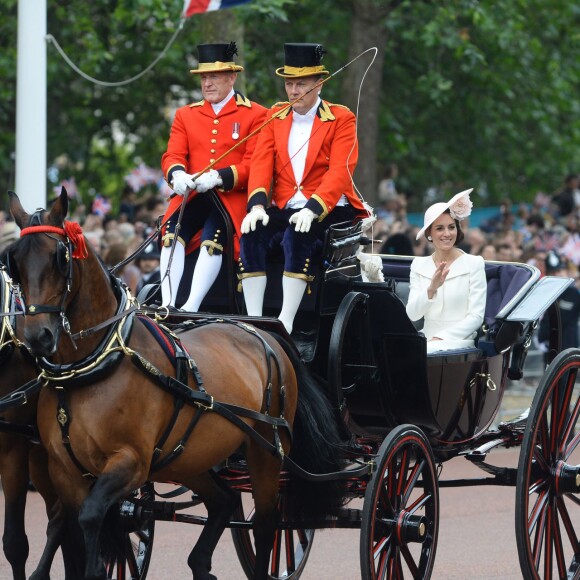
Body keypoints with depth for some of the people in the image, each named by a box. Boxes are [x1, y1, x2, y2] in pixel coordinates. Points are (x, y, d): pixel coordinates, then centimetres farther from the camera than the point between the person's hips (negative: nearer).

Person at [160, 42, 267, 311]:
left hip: (233, 196, -4)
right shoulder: (185, 115, 19)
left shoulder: (255, 115, 5)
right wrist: (177, 175, -16)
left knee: (212, 238, -32)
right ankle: (167, 304, -33)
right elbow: (173, 155, 10)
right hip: (192, 195, 4)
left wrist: (218, 178, -21)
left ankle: (191, 308, -39)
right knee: (172, 232, -27)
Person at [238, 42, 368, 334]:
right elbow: (261, 163, 1)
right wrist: (257, 204, -18)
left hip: (329, 210, -4)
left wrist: (312, 209, -28)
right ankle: (253, 323, -25)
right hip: (284, 209, 4)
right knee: (251, 235, -25)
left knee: (297, 236, -35)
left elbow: (340, 172, -13)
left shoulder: (341, 119, -1)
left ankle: (285, 324, -35)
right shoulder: (275, 116, 13)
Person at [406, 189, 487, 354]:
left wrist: (441, 338, -15)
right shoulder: (419, 265, 12)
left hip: (460, 340, -4)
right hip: (427, 339, 4)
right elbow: (412, 315, 1)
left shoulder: (474, 264, 1)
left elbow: (476, 317, -4)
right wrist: (431, 289, -17)